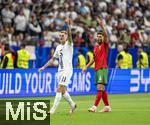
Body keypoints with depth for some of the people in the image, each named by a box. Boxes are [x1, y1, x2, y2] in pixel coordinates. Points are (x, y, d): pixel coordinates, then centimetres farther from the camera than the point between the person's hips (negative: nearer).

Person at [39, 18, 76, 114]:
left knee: (59, 90, -14)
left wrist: (68, 25, -40)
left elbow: (70, 34, -24)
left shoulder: (69, 44, -5)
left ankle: (53, 109, -15)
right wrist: (44, 67, 18)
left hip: (67, 70, -8)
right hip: (60, 70, 8)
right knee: (63, 91, 13)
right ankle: (72, 104, 31)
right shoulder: (58, 47, 15)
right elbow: (53, 59, 23)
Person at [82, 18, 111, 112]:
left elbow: (106, 35, -19)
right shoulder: (95, 47, 18)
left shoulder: (105, 45, -1)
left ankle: (95, 106, -21)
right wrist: (86, 67, 22)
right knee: (102, 89, 9)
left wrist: (102, 25, -28)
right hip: (97, 69, 8)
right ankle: (107, 106, 16)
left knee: (100, 88, -14)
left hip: (103, 68, -8)